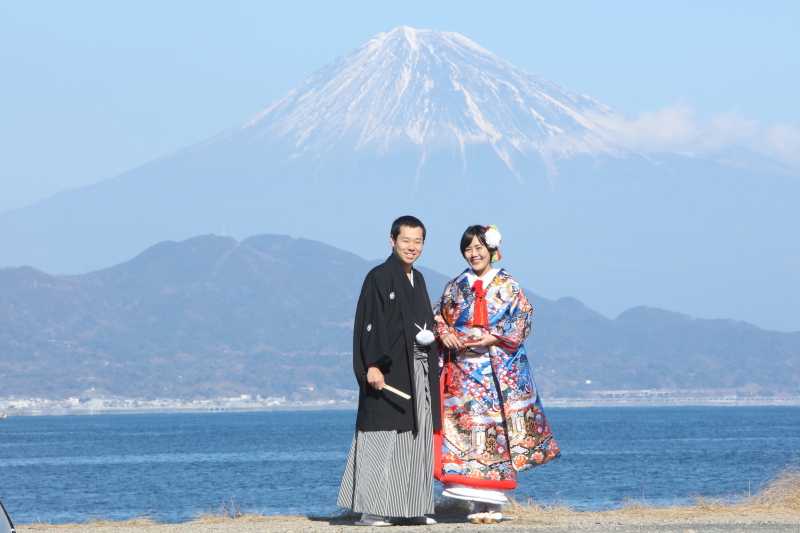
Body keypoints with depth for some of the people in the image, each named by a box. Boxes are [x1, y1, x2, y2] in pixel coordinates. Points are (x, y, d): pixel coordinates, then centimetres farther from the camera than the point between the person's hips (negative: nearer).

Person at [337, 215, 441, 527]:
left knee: (415, 438, 7)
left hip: (418, 370, 8)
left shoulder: (417, 280, 17)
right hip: (388, 371, -8)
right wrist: (372, 366, -22)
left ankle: (409, 507, 11)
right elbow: (369, 324, -14)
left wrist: (429, 337, 8)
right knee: (383, 437, -10)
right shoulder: (379, 278, -7)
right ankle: (372, 510, -9)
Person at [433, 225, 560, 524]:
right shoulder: (455, 287, 13)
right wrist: (445, 335, -7)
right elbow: (438, 317, 14)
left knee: (498, 426, -7)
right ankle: (478, 503, -1)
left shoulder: (507, 286, 4)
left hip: (499, 368, -3)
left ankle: (495, 505, -5)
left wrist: (494, 338, -14)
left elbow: (522, 319, -2)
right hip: (463, 367, 3)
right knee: (465, 426, -5)